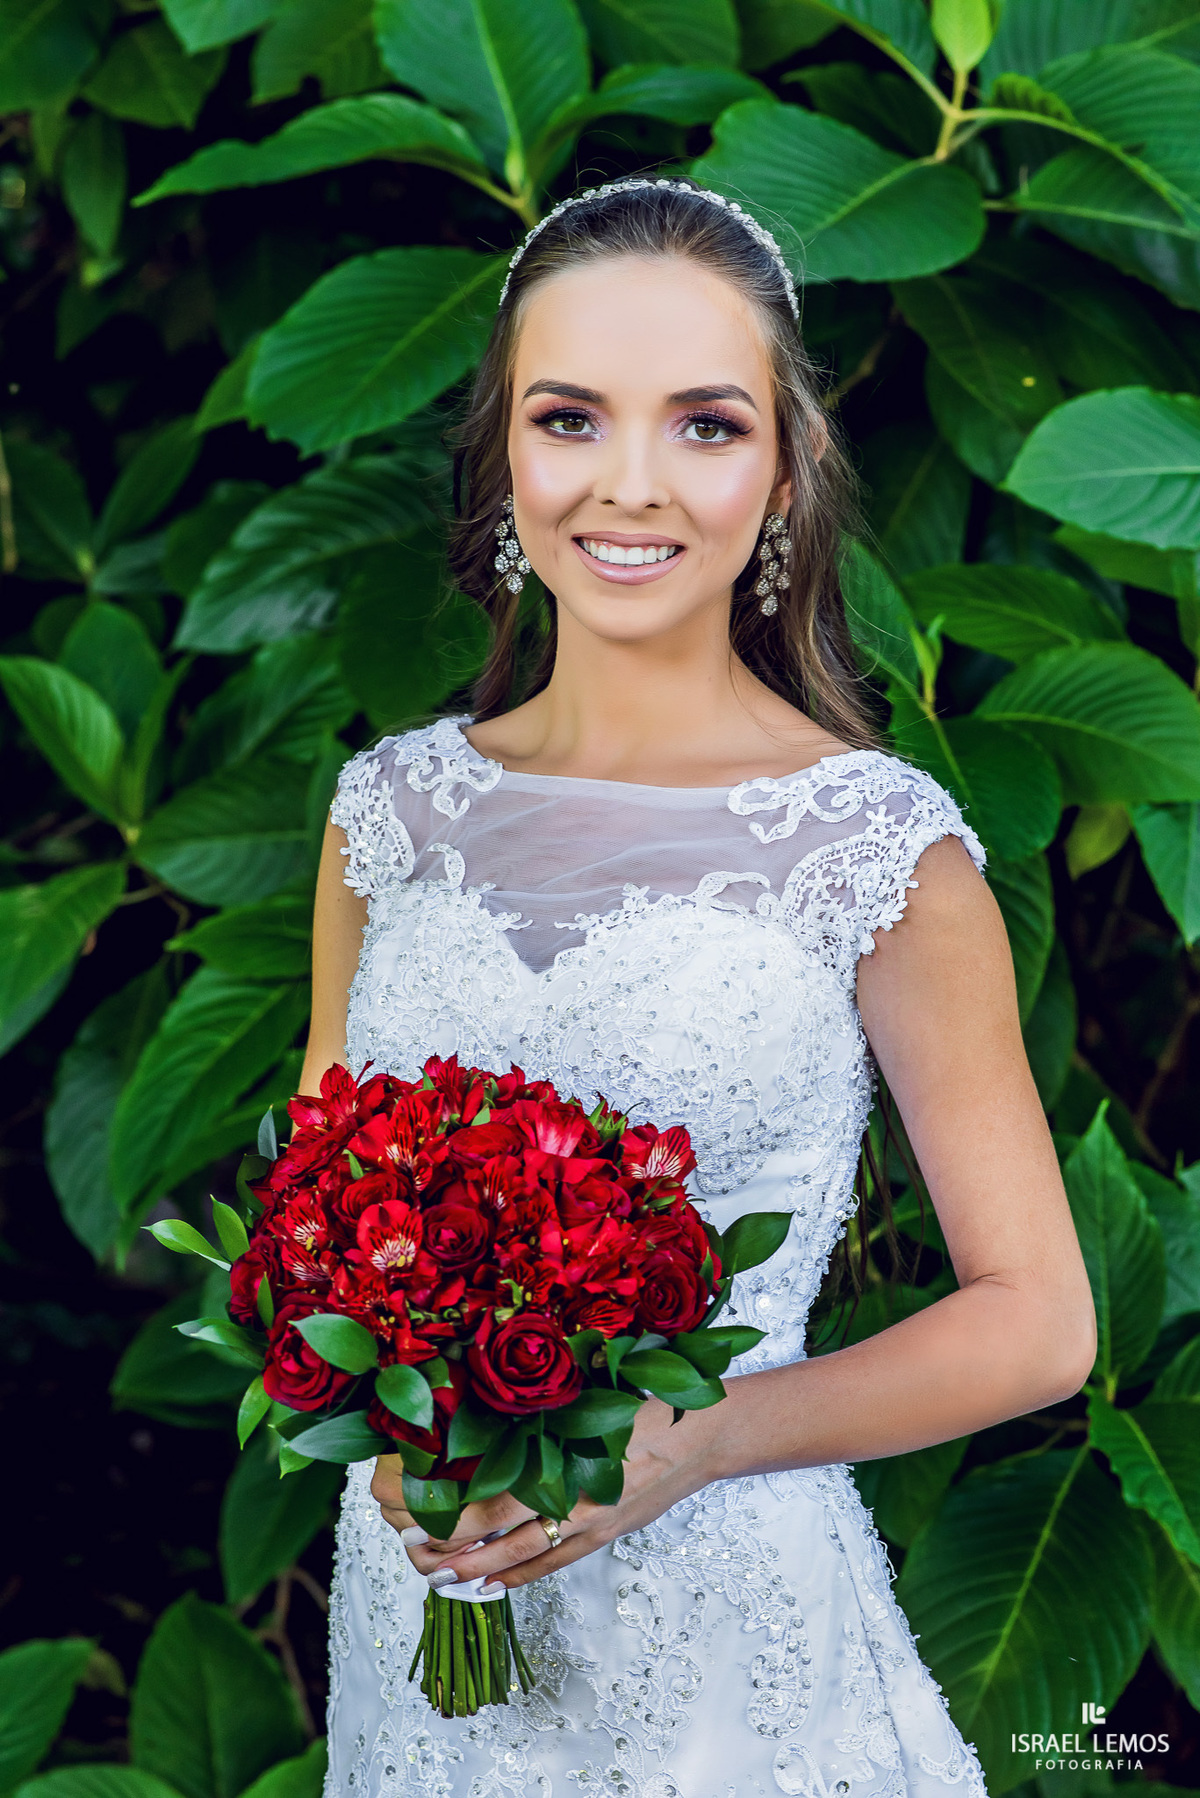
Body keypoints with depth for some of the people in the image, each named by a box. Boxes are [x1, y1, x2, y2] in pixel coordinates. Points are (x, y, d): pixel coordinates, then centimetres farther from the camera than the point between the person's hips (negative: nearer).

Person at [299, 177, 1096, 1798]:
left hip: (725, 1618, -3)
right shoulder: (396, 809, -1)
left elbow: (1033, 1319, -7)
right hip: (420, 1581, 3)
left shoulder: (879, 846, -12)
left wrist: (690, 1442, -19)